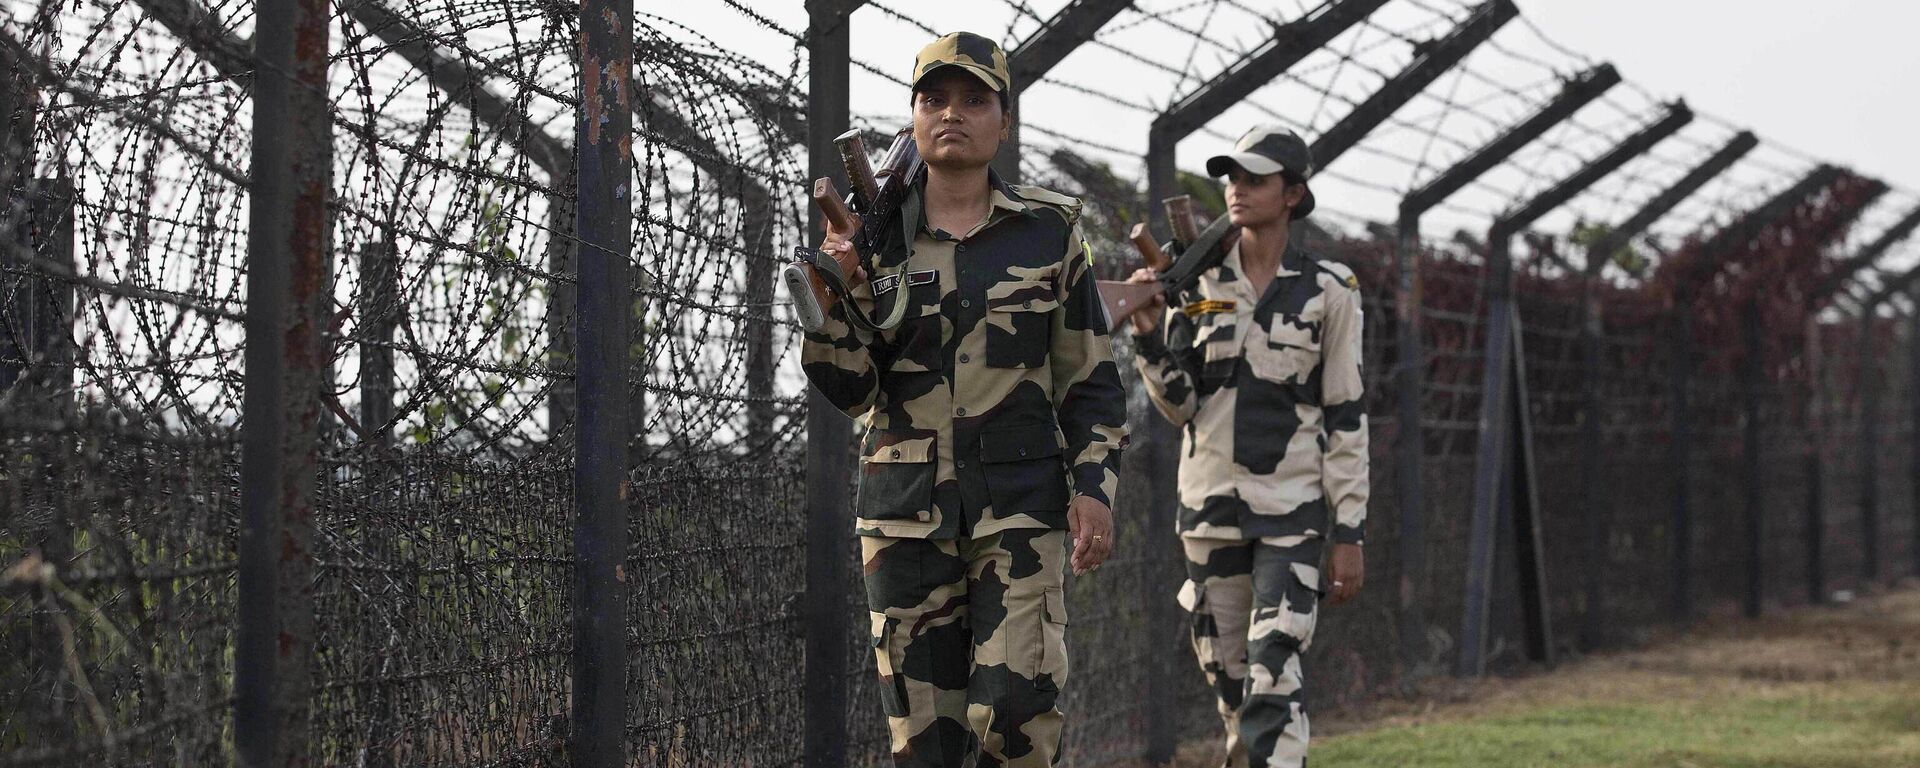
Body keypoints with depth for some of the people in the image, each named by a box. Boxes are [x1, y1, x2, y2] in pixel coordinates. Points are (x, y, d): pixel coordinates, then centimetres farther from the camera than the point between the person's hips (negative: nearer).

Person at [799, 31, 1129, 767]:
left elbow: (1091, 379, 6)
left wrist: (1094, 487, -5)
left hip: (1018, 505, -1)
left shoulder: (1048, 232, 3)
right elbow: (849, 389, 1)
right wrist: (833, 296, -16)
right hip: (906, 509, 2)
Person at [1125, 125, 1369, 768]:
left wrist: (1349, 535, -5)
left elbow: (1346, 419, -2)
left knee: (1274, 673, -14)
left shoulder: (1328, 290, -3)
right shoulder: (1196, 281, 5)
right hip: (1210, 507, 4)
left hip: (1293, 508, -3)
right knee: (1227, 675, 10)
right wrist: (1149, 333, -13)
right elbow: (1178, 406, 4)